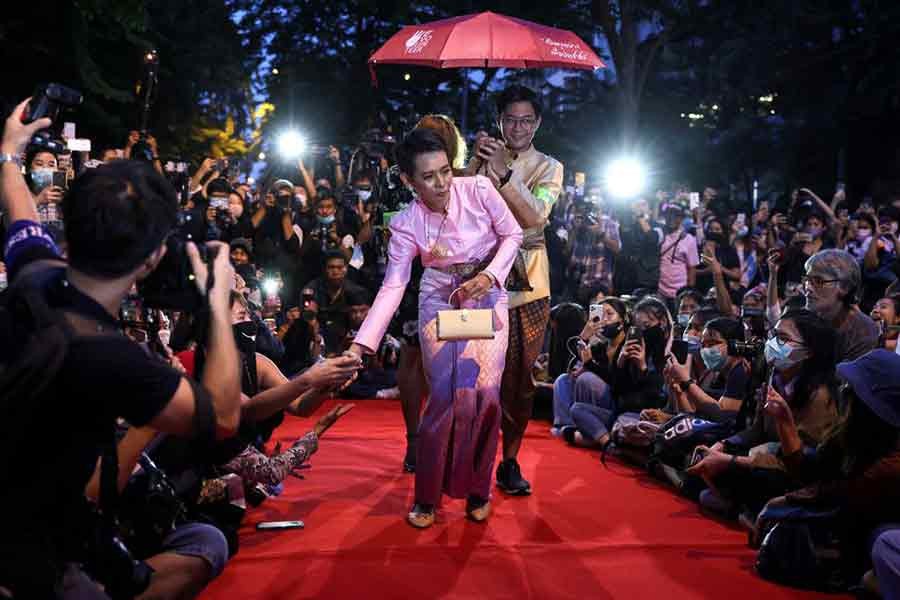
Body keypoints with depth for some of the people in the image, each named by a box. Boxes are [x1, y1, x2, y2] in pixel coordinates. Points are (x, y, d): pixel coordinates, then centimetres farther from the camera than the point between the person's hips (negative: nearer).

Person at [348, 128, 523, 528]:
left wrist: (489, 275, -19)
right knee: (447, 396, -10)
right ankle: (427, 496, 8)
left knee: (485, 391, -8)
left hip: (487, 296, 1)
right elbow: (392, 288, -19)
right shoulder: (405, 225, -15)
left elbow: (513, 234, -3)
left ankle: (478, 490, 12)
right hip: (440, 301, -1)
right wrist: (359, 346, -28)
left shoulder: (478, 190, -16)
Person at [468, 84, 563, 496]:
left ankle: (510, 462, 16)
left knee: (521, 376, 4)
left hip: (528, 282, 1)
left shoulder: (549, 167, 5)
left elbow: (535, 215, -14)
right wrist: (475, 161, -19)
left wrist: (501, 173, -25)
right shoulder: (482, 159, 8)